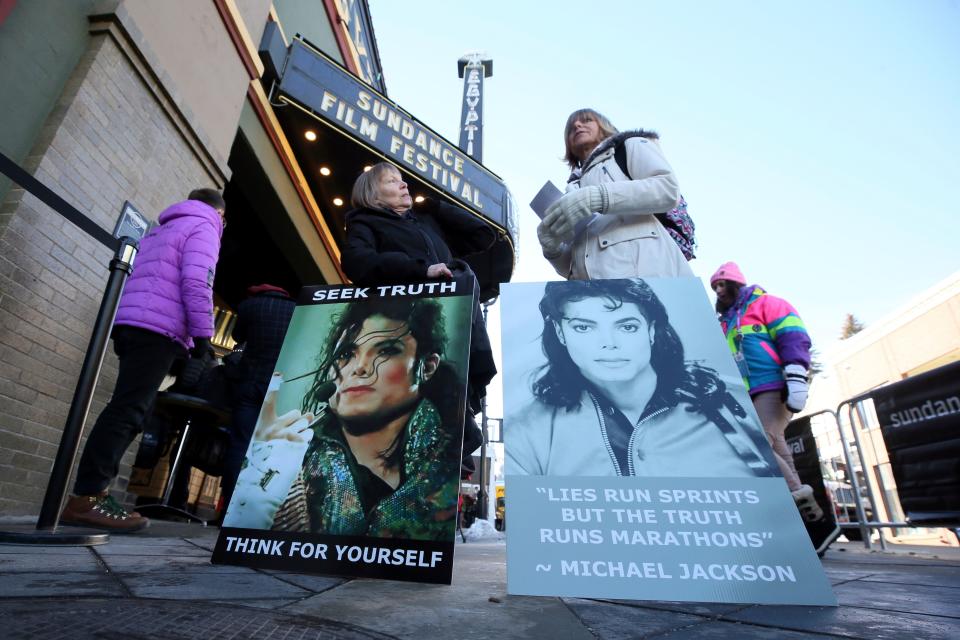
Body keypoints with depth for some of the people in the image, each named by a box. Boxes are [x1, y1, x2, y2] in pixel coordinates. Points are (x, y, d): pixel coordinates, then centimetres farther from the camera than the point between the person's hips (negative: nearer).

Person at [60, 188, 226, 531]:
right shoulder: (204, 228, 3)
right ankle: (86, 498, -16)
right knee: (129, 411, -13)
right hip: (159, 329, -9)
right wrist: (203, 335, -13)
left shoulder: (160, 230, 31)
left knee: (127, 409, 8)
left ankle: (91, 490, 7)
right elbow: (196, 282, -12)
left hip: (131, 324, 9)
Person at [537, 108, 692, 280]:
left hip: (639, 268, -4)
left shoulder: (631, 145, 22)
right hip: (592, 286, 4)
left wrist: (597, 197, -10)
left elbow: (668, 189, -1)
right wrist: (552, 249, 2)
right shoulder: (575, 187, 31)